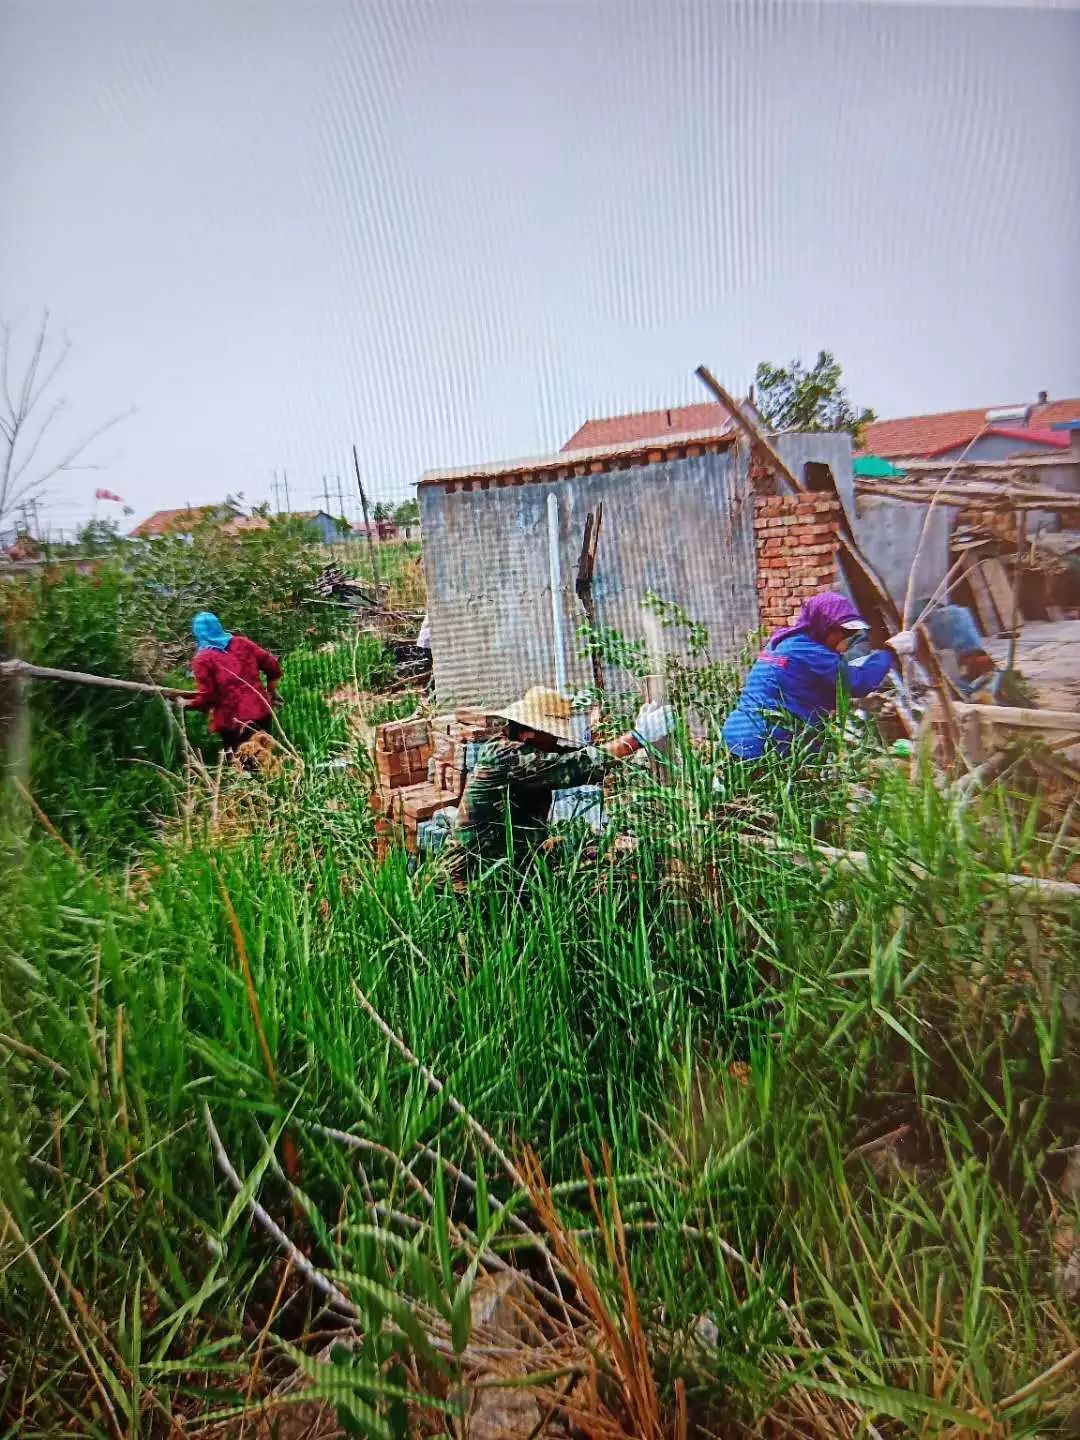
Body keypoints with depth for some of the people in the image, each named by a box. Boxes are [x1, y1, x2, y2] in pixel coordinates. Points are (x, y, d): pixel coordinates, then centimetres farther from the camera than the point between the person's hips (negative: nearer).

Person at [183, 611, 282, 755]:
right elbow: (272, 666, 7)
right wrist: (271, 692, 20)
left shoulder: (203, 659, -7)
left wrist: (185, 703, 9)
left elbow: (207, 697, -9)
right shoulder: (241, 642, 6)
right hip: (260, 711, 4)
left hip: (232, 721, -4)